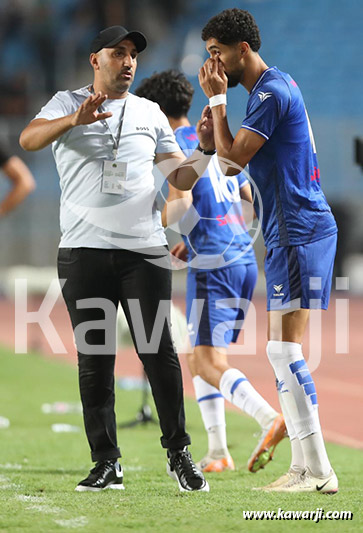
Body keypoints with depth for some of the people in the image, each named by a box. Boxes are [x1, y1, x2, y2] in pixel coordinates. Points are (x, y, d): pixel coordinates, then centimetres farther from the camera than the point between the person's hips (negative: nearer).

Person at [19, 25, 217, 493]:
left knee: (159, 353, -7)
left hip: (144, 249, 1)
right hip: (84, 251, -1)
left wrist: (205, 150, -2)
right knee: (94, 360, 1)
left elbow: (180, 178, 18)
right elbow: (28, 139, -12)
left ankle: (178, 454, 0)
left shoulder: (150, 113, 16)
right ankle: (106, 463, 5)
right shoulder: (67, 103, 8)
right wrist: (75, 119, -28)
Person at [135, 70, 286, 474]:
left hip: (212, 264, -8)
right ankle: (217, 452, 11)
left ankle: (270, 419, -32)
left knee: (210, 364, -10)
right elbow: (250, 202, 23)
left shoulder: (176, 145, -5)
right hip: (245, 258, 8)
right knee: (200, 359, 16)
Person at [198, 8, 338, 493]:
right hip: (293, 231, 11)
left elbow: (233, 157, -15)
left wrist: (217, 98, -8)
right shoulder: (274, 87, 19)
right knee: (283, 351, 11)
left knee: (284, 349, -13)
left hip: (299, 231, -11)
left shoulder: (272, 92, -13)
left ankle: (317, 471, -15)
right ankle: (303, 466, 13)